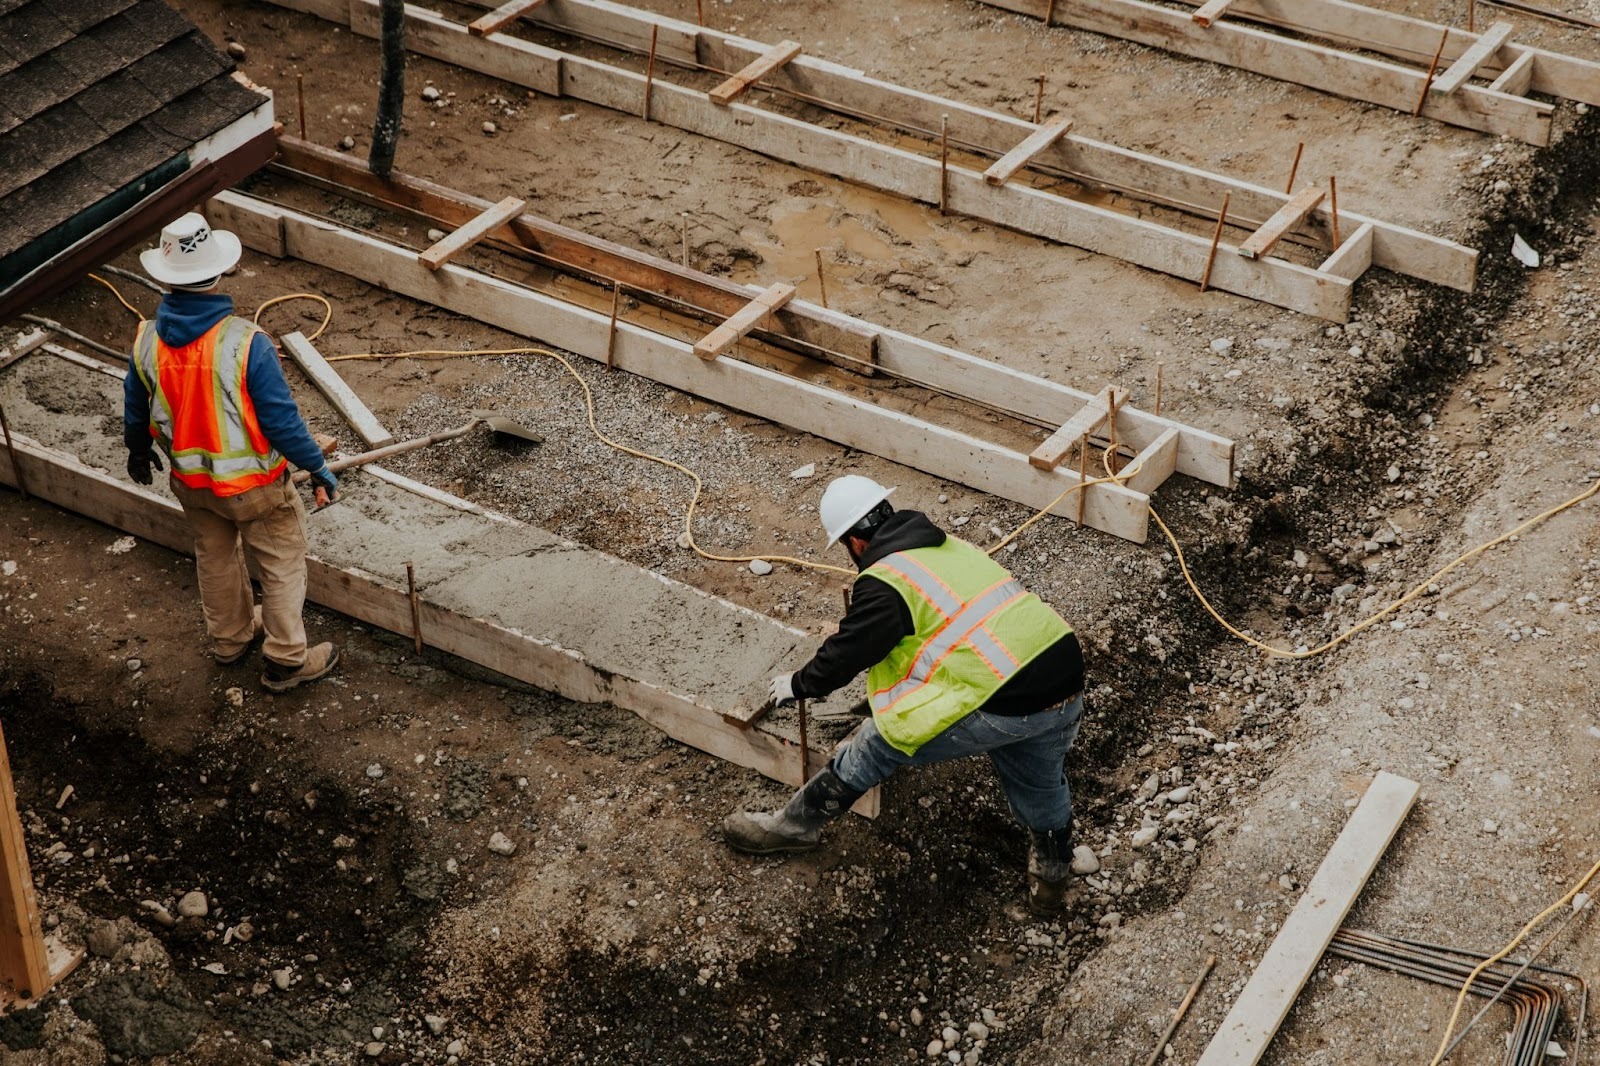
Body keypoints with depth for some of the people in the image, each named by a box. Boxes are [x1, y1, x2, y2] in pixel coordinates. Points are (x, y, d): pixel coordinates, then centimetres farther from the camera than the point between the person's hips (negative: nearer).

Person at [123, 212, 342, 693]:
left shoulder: (147, 342, -15)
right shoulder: (246, 344, -31)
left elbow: (136, 412, 2)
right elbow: (281, 421, -24)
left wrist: (138, 450, 24)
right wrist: (319, 468, -9)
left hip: (190, 481, 5)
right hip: (253, 485, -5)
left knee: (215, 558, 28)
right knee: (282, 563, 16)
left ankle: (230, 637, 48)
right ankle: (286, 660, 28)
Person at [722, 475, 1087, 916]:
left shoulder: (884, 584, -5)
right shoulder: (952, 546, 20)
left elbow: (845, 654, 4)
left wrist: (797, 685, 25)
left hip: (1005, 706, -7)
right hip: (1067, 686, 7)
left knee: (877, 745, 12)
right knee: (1041, 782, 35)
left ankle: (794, 826, 26)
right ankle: (1050, 876, 50)